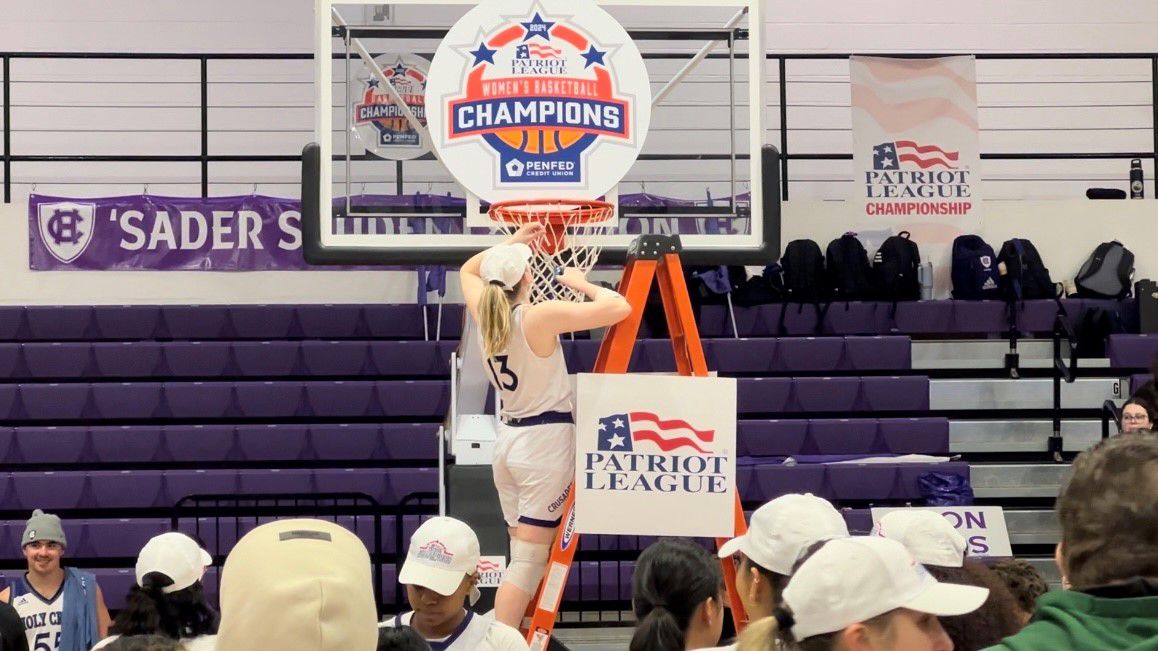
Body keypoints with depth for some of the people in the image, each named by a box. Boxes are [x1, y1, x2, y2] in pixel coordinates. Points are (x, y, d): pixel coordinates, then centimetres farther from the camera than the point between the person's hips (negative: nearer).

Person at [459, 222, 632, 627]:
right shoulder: (539, 316, -16)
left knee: (524, 554, 16)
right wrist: (582, 284, -4)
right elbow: (619, 308, -21)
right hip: (545, 441, -7)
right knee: (528, 561, -8)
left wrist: (512, 243, 20)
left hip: (508, 438, 7)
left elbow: (469, 270, 26)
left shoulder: (484, 312, 2)